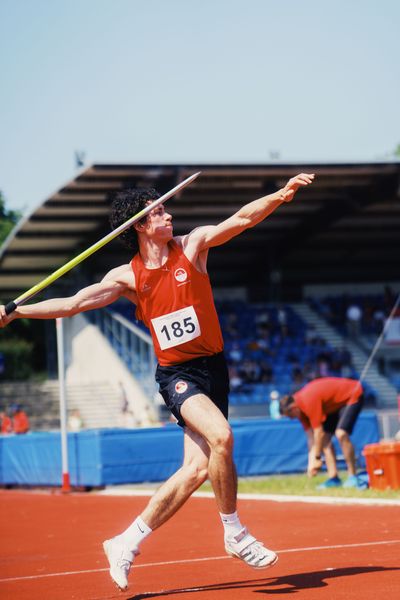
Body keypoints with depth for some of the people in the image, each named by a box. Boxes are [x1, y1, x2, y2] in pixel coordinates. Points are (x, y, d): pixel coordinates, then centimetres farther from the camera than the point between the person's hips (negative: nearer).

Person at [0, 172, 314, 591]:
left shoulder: (192, 247, 2)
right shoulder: (128, 277, 0)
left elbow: (242, 218, -7)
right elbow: (72, 304, 2)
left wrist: (283, 193, -22)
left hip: (213, 368, 3)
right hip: (176, 373, -3)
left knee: (197, 468, -4)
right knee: (221, 435, -29)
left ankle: (127, 543, 8)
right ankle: (234, 534, -13)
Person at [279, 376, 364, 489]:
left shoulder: (309, 402, -32)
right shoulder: (300, 405, -4)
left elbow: (318, 432, -29)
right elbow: (311, 435, 0)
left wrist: (316, 458, -20)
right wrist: (311, 461, -2)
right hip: (336, 402, 9)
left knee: (341, 434, -25)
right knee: (325, 437, -1)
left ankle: (352, 477, -17)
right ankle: (333, 478, -1)